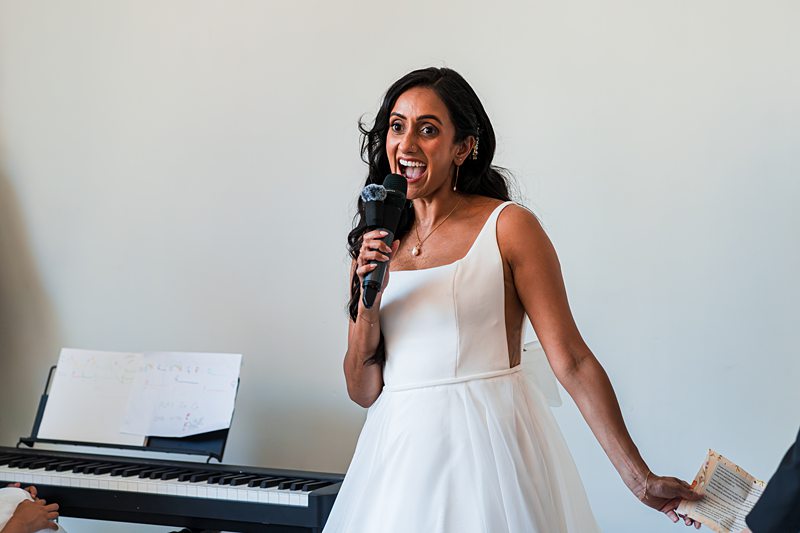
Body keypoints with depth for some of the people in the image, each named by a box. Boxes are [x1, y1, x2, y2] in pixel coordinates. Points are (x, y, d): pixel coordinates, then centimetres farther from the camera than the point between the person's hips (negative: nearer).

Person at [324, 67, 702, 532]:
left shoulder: (508, 227, -4)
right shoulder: (375, 245, 9)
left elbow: (572, 360, -7)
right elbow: (363, 390, 7)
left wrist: (640, 478, -11)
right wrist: (368, 298, -9)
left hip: (489, 446, -4)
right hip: (400, 454, 4)